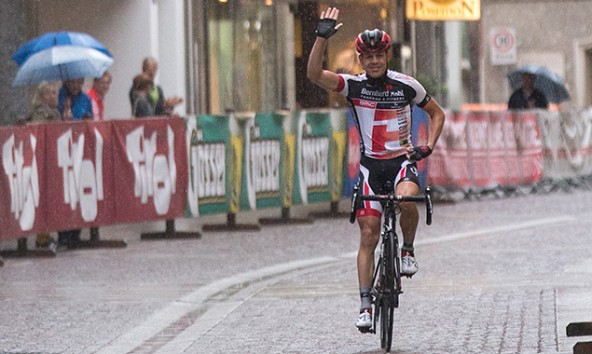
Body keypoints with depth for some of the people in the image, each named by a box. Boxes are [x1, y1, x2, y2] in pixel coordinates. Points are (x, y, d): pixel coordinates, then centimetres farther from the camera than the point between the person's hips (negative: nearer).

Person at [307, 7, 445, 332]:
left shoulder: (406, 86, -6)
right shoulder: (354, 85, -7)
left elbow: (437, 113, 9)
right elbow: (314, 74, -23)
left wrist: (428, 147, -5)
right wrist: (322, 37, -33)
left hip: (402, 160, -1)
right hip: (370, 164, 1)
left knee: (406, 199, -34)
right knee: (368, 235, -4)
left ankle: (408, 250, -6)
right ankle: (366, 305, -1)